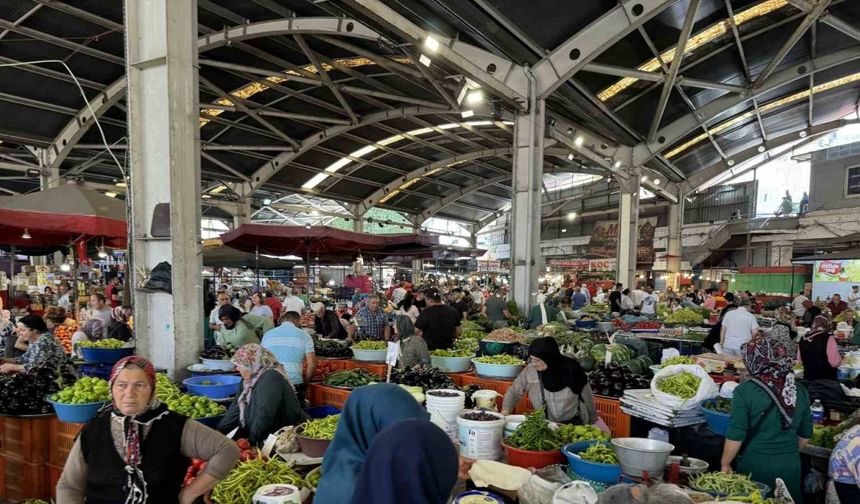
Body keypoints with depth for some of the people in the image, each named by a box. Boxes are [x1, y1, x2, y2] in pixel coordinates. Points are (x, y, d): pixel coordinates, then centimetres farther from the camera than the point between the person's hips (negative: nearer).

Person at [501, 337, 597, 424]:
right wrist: (505, 410, -15)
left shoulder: (571, 369, -16)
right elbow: (513, 392, 2)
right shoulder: (530, 370, -13)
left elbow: (587, 396, 0)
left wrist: (592, 423, 12)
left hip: (573, 423, -2)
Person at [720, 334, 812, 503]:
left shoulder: (745, 391, -17)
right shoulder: (800, 390, -2)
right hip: (791, 467, 4)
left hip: (754, 466, -4)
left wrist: (725, 464, -2)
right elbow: (805, 434, 9)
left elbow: (736, 435, -15)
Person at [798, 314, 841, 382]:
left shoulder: (803, 338, 2)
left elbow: (799, 360, 12)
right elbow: (835, 362, -17)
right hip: (826, 379, -5)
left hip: (808, 378, 5)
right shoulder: (828, 338, -15)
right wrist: (840, 359, 3)